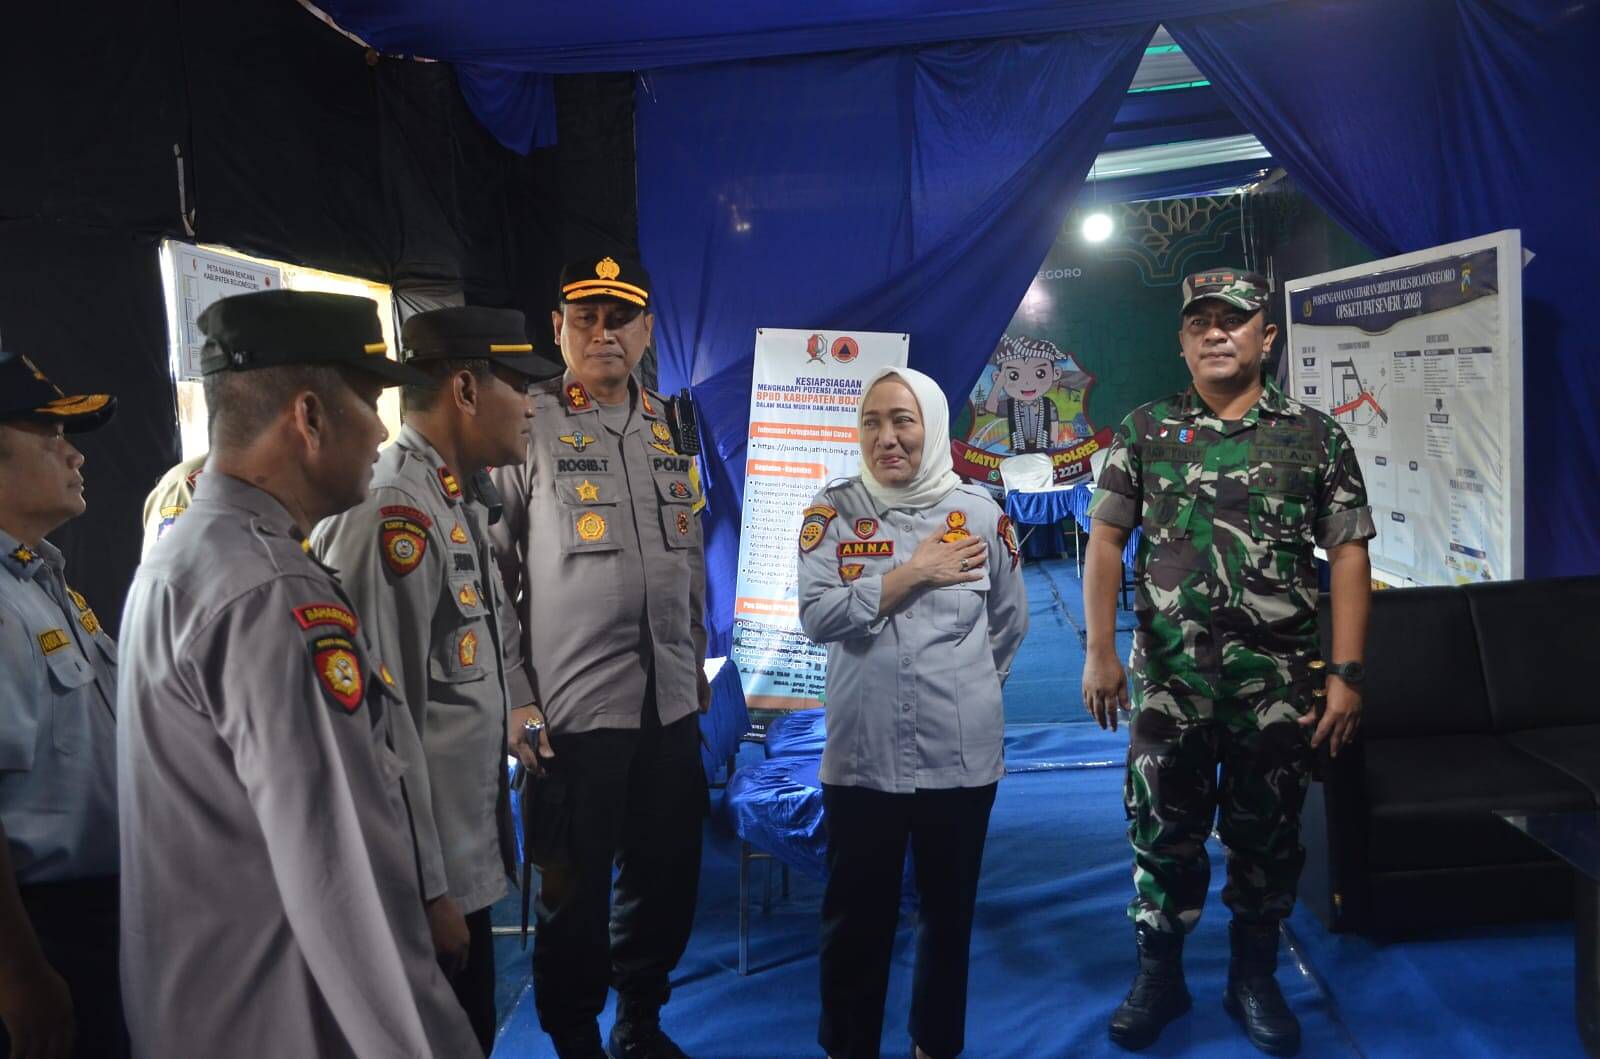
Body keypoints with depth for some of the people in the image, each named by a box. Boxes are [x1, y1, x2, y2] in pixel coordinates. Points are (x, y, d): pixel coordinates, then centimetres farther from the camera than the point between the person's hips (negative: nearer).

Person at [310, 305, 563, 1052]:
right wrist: (425, 887, -20)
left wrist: (514, 704, 11)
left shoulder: (458, 504, 10)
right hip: (427, 875, -9)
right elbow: (381, 719, -25)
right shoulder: (390, 513, -22)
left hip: (467, 853, 9)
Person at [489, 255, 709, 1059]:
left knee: (668, 873, 16)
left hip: (670, 699, 6)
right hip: (574, 703, -5)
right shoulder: (526, 422, -7)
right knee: (574, 889, 8)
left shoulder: (670, 426, 11)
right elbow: (491, 566, -8)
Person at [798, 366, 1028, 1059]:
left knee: (949, 911, 17)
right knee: (856, 915, 11)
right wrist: (915, 571, -14)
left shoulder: (981, 513, 0)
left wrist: (964, 685, 11)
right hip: (862, 751, -1)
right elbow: (818, 614, -14)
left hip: (962, 751, 1)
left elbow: (1010, 623, 11)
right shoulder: (834, 510, -2)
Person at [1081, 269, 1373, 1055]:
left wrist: (1346, 674, -7)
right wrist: (1099, 650, -6)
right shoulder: (1144, 432, 4)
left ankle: (1254, 980, 31)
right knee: (1163, 830, 9)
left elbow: (1348, 557, 0)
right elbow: (1105, 539, 2)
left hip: (1278, 681, 0)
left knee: (1267, 835, 11)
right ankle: (1158, 978, 27)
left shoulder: (1317, 437, 3)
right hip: (1169, 676, 0)